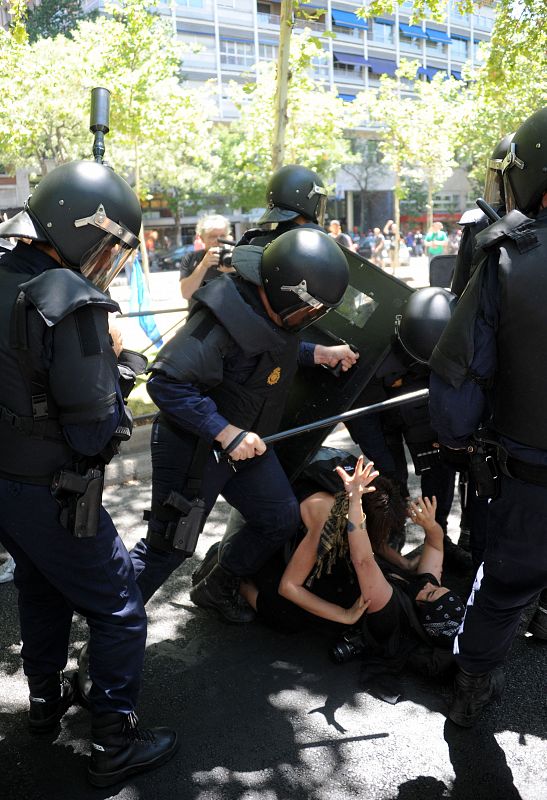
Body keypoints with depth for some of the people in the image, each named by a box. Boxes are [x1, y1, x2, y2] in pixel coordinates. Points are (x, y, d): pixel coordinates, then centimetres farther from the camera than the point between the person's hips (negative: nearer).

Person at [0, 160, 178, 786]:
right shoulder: (71, 301, -24)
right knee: (118, 613, 8)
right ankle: (114, 747, 21)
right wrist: (111, 364, -6)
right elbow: (94, 429, -23)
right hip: (50, 494, -8)